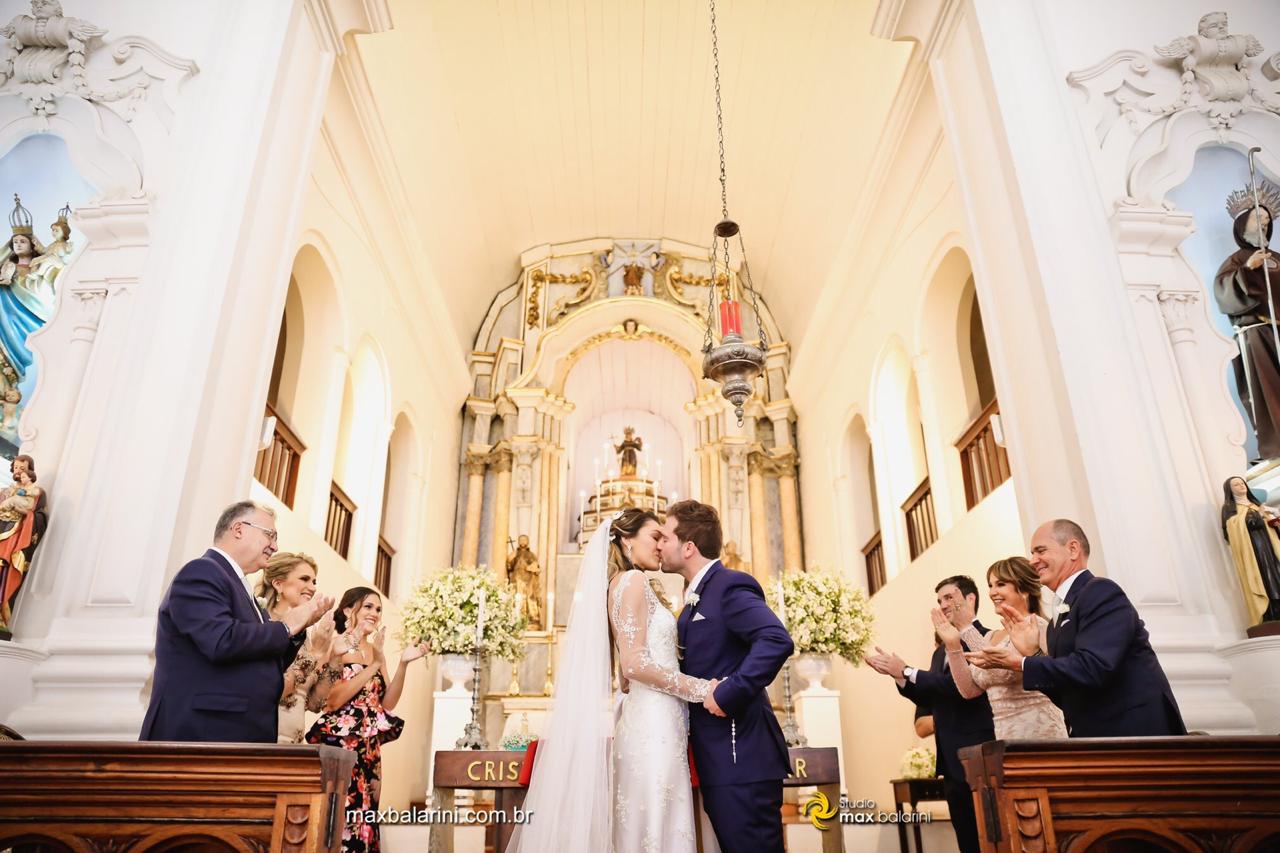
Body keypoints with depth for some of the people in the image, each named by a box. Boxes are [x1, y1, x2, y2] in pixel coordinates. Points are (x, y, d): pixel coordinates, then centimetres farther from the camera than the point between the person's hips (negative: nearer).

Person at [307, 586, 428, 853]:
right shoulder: (334, 647, -7)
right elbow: (332, 700, -18)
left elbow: (387, 704, 7)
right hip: (336, 746, -6)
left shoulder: (375, 651, 12)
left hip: (367, 750, 6)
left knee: (360, 817, 9)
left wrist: (403, 663, -6)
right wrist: (375, 664, -18)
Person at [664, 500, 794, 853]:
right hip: (716, 760, 10)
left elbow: (777, 641, -28)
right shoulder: (695, 599, 17)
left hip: (741, 758, -10)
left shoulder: (730, 586, -13)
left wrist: (727, 694, -25)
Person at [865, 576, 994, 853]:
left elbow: (961, 685, -24)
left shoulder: (985, 640, -11)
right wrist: (898, 676, -1)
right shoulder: (941, 650, 16)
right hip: (951, 758, 8)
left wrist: (905, 671, -20)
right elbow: (929, 699, 15)